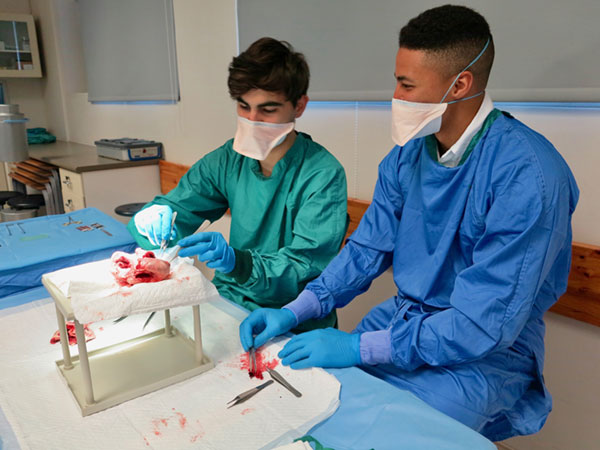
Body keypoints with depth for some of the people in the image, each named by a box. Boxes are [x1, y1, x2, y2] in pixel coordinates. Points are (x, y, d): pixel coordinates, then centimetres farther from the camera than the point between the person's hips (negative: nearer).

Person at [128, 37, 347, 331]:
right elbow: (175, 209, 4)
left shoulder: (324, 175, -14)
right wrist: (154, 218, -20)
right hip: (227, 303, 4)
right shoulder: (226, 161, 1)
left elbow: (307, 268, -20)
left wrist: (238, 262, -37)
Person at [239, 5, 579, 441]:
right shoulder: (408, 153, -2)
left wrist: (358, 347, -24)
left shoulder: (527, 174, -24)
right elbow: (367, 249, 4)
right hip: (405, 318, 6)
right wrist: (293, 312, -7)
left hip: (489, 352, -5)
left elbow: (484, 326, -25)